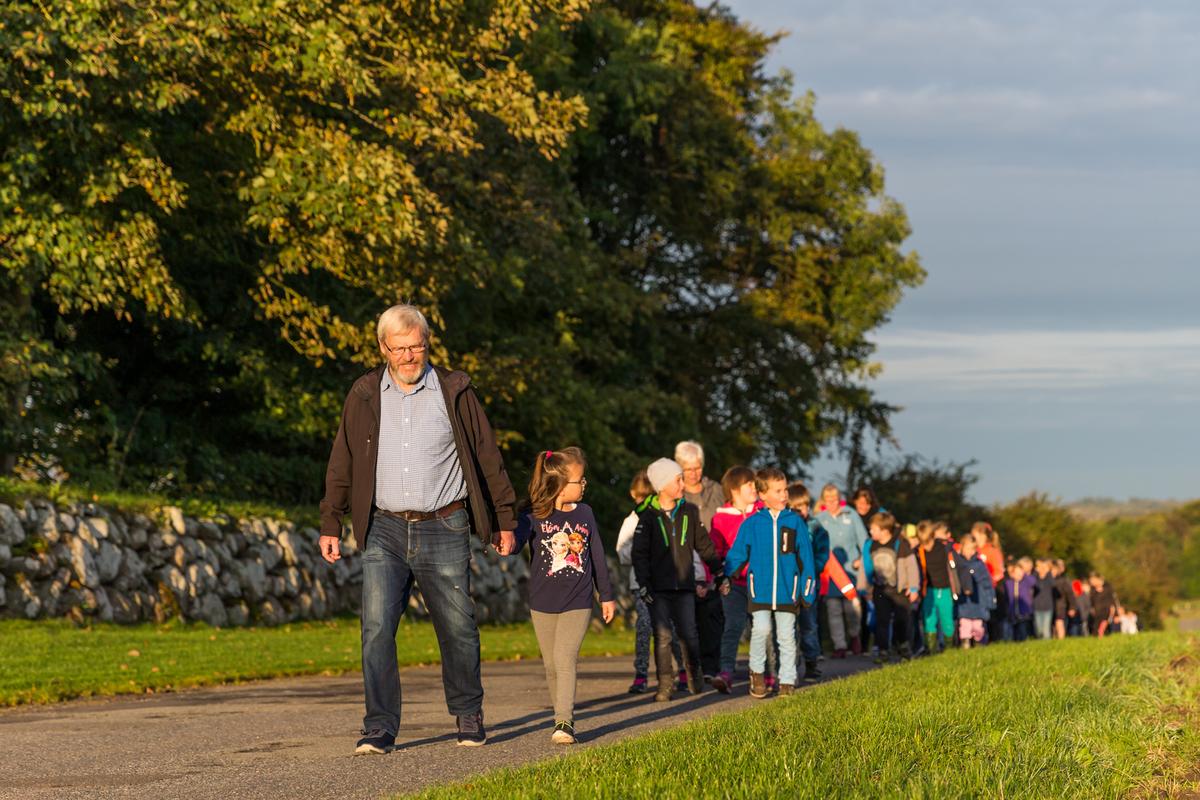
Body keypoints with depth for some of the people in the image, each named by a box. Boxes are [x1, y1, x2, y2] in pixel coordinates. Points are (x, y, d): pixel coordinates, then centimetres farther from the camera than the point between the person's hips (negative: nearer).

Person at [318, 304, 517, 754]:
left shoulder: (454, 392, 2)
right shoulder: (365, 395, 6)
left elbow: (487, 458, 7)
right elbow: (342, 463, 10)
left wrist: (505, 520, 8)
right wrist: (331, 525, 6)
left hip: (443, 530, -1)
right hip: (384, 531, 1)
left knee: (458, 629, 5)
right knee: (377, 628, -10)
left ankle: (468, 717, 24)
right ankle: (379, 729, -8)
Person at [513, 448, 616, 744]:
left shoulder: (584, 513, 4)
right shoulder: (534, 517, -5)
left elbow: (597, 556, 12)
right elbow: (517, 539, -19)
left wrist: (607, 595, 16)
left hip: (577, 603, 0)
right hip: (543, 605, 0)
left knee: (565, 659, -16)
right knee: (552, 666, 9)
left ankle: (564, 723, -21)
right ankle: (562, 717, 25)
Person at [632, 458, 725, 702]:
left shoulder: (689, 512, 7)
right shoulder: (649, 516, -1)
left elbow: (704, 545, 14)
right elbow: (639, 553, -1)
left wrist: (720, 574, 13)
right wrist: (643, 586, -8)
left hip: (684, 585, 2)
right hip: (658, 588, -2)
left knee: (689, 634, 0)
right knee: (662, 636, -3)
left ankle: (694, 676, 19)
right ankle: (665, 684, 3)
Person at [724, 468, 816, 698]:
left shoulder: (795, 522, 3)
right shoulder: (752, 524, 1)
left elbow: (806, 558, 7)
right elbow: (736, 555, 7)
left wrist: (808, 589, 4)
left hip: (788, 590, 1)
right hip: (760, 590, -1)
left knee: (786, 635, 5)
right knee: (761, 629, -15)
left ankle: (787, 681, 15)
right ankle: (756, 672, 6)